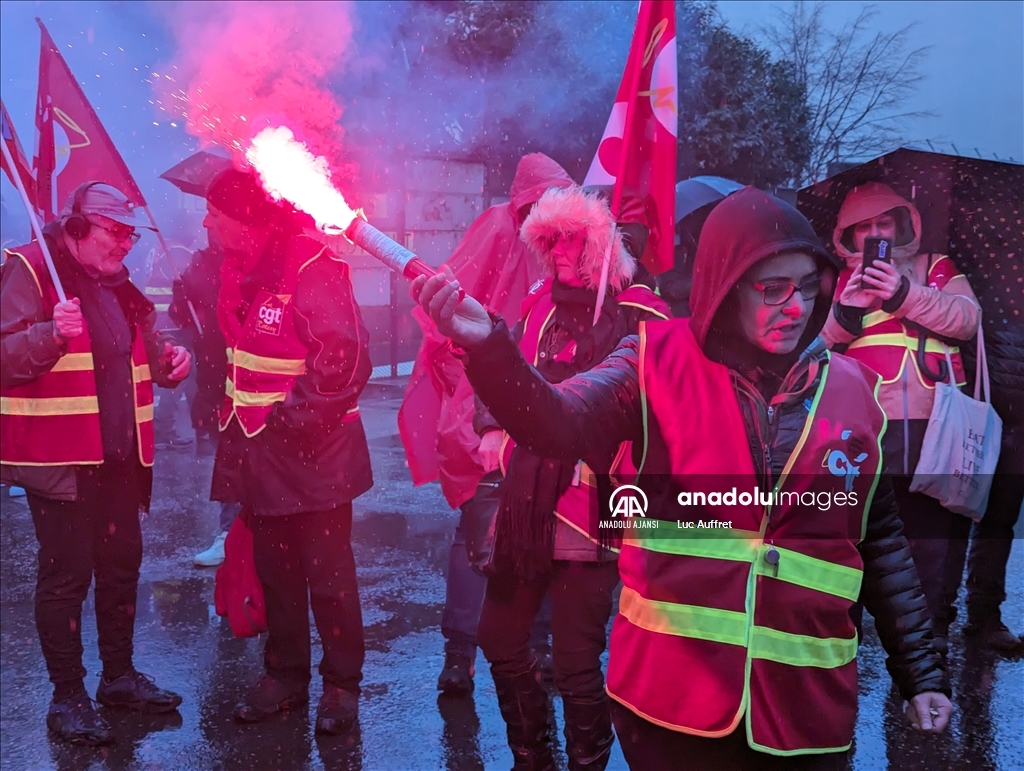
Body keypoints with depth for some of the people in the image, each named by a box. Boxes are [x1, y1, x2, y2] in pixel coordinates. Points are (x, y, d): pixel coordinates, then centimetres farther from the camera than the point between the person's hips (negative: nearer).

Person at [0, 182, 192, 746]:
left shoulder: (116, 282, 14)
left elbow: (136, 356, 26)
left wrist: (166, 360, 5)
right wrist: (52, 333, -36)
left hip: (119, 456, 8)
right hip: (61, 457, -8)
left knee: (121, 566, 14)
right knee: (66, 575, -1)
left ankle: (120, 674, 30)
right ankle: (67, 696, 13)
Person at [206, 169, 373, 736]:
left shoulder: (312, 271, -19)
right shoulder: (243, 270, 8)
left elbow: (347, 359, -26)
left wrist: (299, 415, -20)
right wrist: (235, 410, 11)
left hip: (311, 454, -8)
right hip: (260, 450, 8)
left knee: (327, 574, 5)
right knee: (274, 570, 17)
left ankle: (342, 684, 20)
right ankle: (286, 675, 32)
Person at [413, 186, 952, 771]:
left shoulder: (850, 391, 3)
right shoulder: (662, 361, -4)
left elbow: (882, 542, 11)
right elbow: (558, 424, -19)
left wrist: (923, 671, 13)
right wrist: (487, 345, -37)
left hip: (806, 704, 3)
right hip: (670, 696, -2)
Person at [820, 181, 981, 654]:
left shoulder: (936, 267, 12)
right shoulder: (842, 281, 14)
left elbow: (967, 318, -4)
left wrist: (906, 293, -17)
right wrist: (846, 313, -11)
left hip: (933, 427, 0)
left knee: (935, 532, 3)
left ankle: (933, 629, 16)